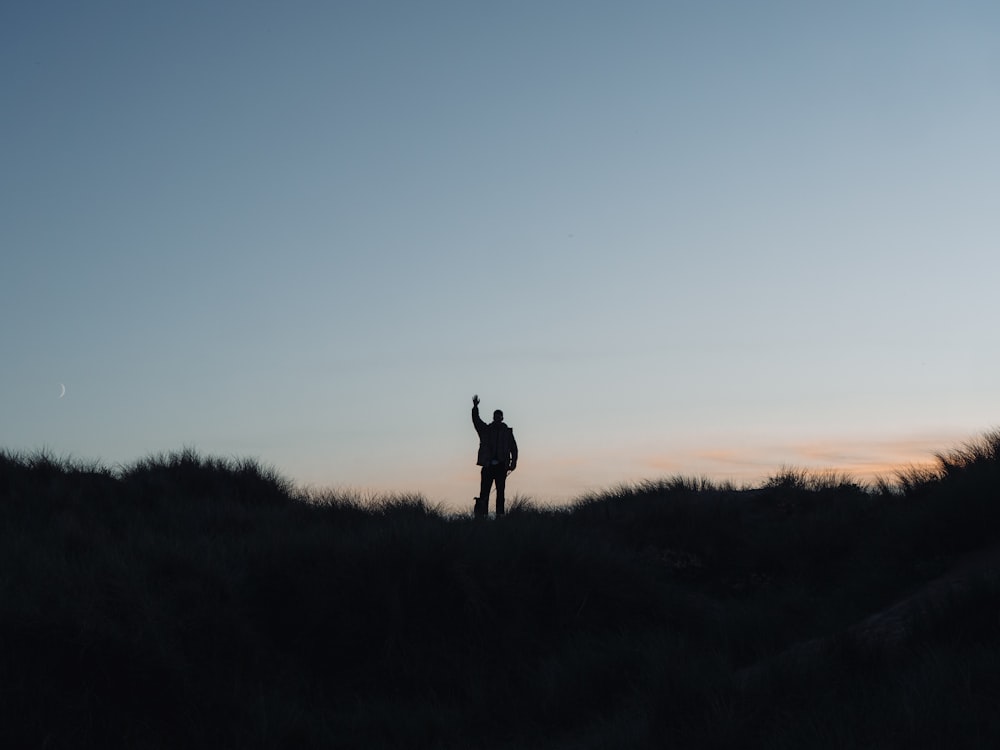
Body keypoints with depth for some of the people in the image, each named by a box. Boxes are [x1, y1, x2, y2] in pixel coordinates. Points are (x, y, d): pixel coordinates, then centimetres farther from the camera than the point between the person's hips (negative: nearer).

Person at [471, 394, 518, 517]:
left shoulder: (507, 432, 9)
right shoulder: (486, 429, 11)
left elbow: (514, 448, 8)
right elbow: (476, 421, -2)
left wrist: (513, 462, -4)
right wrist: (475, 408, -17)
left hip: (501, 466, 0)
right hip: (488, 465, 0)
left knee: (500, 492, -1)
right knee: (484, 491, -6)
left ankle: (500, 515, -3)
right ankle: (481, 516, -9)